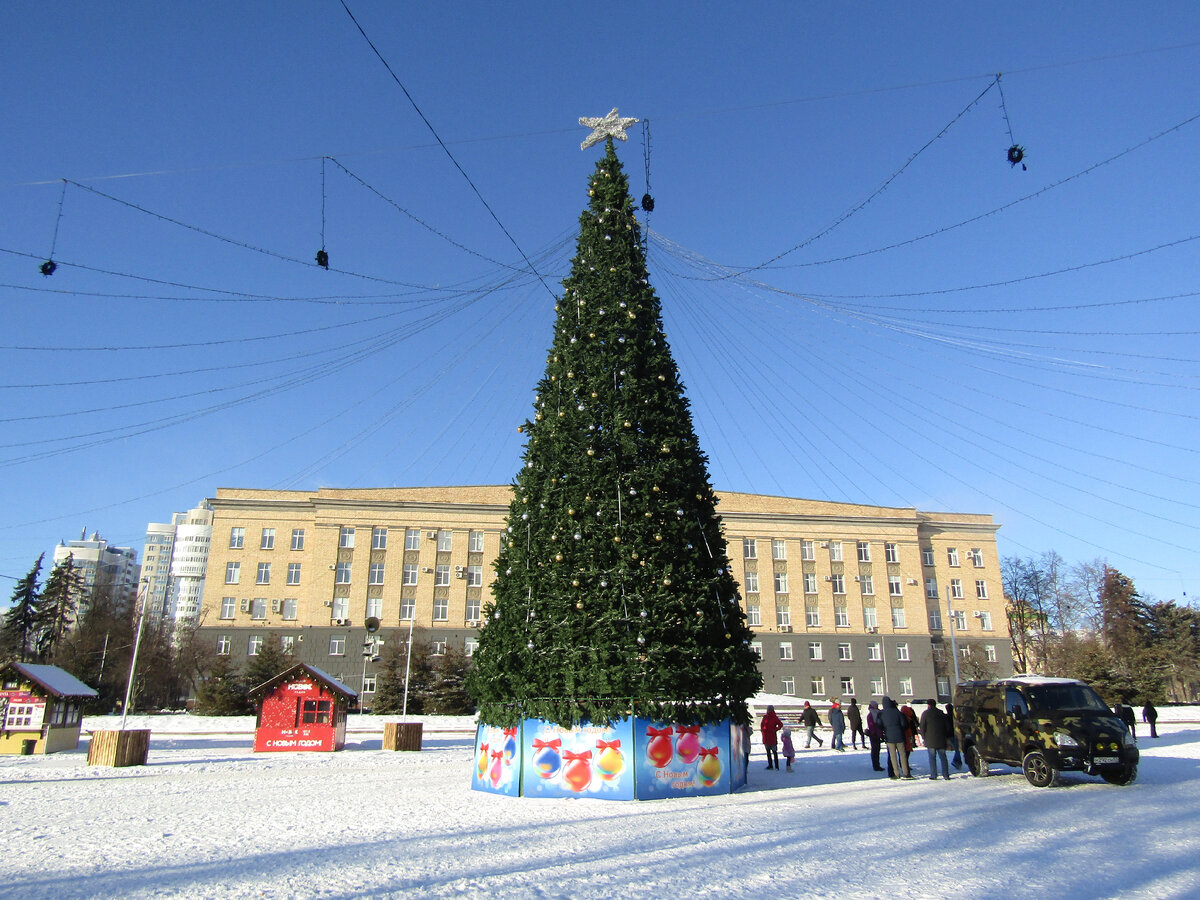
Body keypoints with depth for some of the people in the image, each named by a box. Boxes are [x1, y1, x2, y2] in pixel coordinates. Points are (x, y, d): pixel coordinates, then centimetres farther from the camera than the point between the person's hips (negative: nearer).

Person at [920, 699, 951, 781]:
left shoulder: (925, 714, -1)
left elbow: (922, 727, -4)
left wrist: (923, 737, 6)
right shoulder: (941, 713, 11)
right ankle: (946, 775, 5)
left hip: (930, 740, -3)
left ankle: (933, 775, -2)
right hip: (941, 740, 4)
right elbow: (946, 726, 14)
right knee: (943, 757, 8)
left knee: (932, 757, 0)